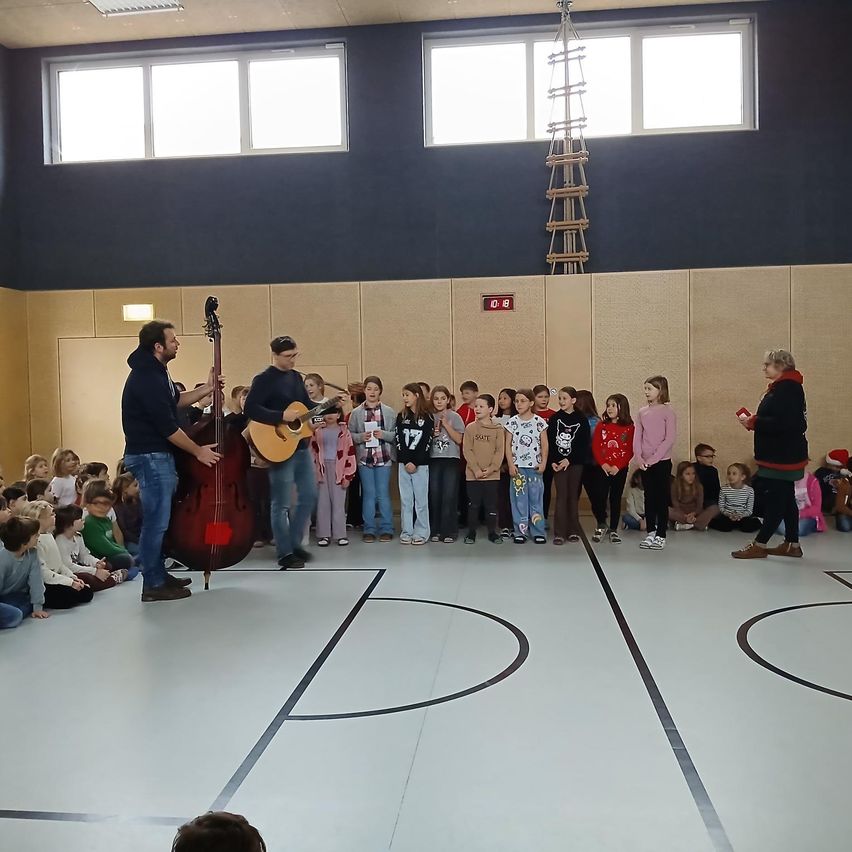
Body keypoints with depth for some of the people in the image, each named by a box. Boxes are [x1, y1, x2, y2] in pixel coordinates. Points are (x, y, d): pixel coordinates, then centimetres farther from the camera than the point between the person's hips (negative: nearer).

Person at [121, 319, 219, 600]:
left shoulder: (155, 372, 11)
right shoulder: (146, 379, -22)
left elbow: (175, 402, 24)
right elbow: (168, 426, -22)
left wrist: (206, 390, 11)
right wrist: (198, 451, -13)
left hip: (158, 455, 11)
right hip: (150, 457, -11)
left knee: (159, 519, 16)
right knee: (156, 520, -4)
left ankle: (159, 575, 27)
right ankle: (153, 585, 5)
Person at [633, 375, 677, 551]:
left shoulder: (667, 411, -6)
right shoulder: (642, 412, 8)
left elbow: (670, 438, -12)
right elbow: (637, 437, 6)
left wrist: (654, 458, -16)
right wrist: (638, 457, -8)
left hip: (662, 462, -4)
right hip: (645, 463, 5)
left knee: (662, 498, 0)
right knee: (649, 497, 10)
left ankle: (661, 536, 6)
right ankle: (651, 533, 18)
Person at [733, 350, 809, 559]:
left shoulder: (788, 389, -18)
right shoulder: (781, 387, 14)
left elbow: (782, 423, -27)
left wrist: (753, 422, -18)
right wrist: (754, 421, 3)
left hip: (781, 456, -11)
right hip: (781, 455, 11)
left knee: (774, 501, -4)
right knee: (785, 500, 15)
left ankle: (760, 545, 1)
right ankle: (792, 544, 23)